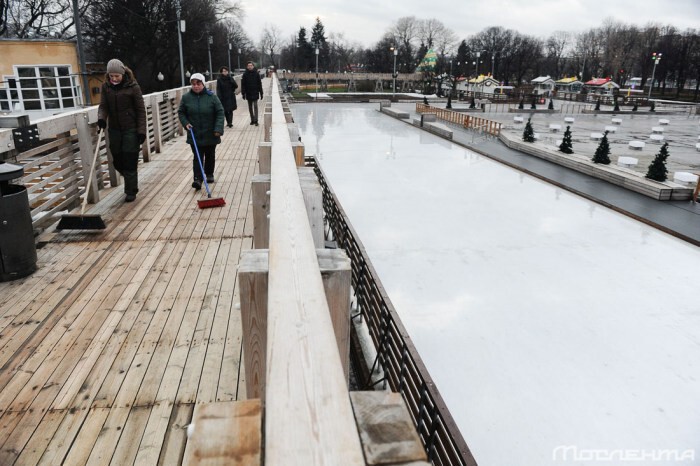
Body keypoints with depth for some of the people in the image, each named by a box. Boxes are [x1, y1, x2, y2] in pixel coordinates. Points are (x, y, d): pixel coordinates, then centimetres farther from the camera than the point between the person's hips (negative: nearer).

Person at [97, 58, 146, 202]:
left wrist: (141, 130, -11)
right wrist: (101, 117, -18)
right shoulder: (106, 86, 3)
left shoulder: (133, 86, -9)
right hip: (114, 129, 5)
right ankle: (131, 183, 33)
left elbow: (141, 110, -7)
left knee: (130, 161, -2)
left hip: (131, 129, -4)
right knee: (117, 161, 8)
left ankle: (131, 191, 11)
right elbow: (103, 105, 4)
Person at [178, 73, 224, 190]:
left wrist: (218, 128, -17)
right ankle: (197, 179, -9)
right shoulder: (186, 97, -1)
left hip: (210, 134, 0)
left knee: (210, 155, 15)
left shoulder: (211, 96, -8)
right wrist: (186, 123, -8)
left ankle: (209, 174, 32)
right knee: (197, 157, -5)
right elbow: (181, 112, 9)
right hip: (194, 134, 0)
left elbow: (220, 112, -8)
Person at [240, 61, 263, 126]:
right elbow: (243, 85, 1)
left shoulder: (256, 74, -1)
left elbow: (259, 84, 1)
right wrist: (243, 93, -4)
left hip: (255, 93, -2)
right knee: (250, 107, 9)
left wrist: (261, 93, 0)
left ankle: (256, 120, -7)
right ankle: (252, 120, 18)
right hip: (248, 93, 2)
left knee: (255, 106, -8)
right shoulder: (245, 74, 1)